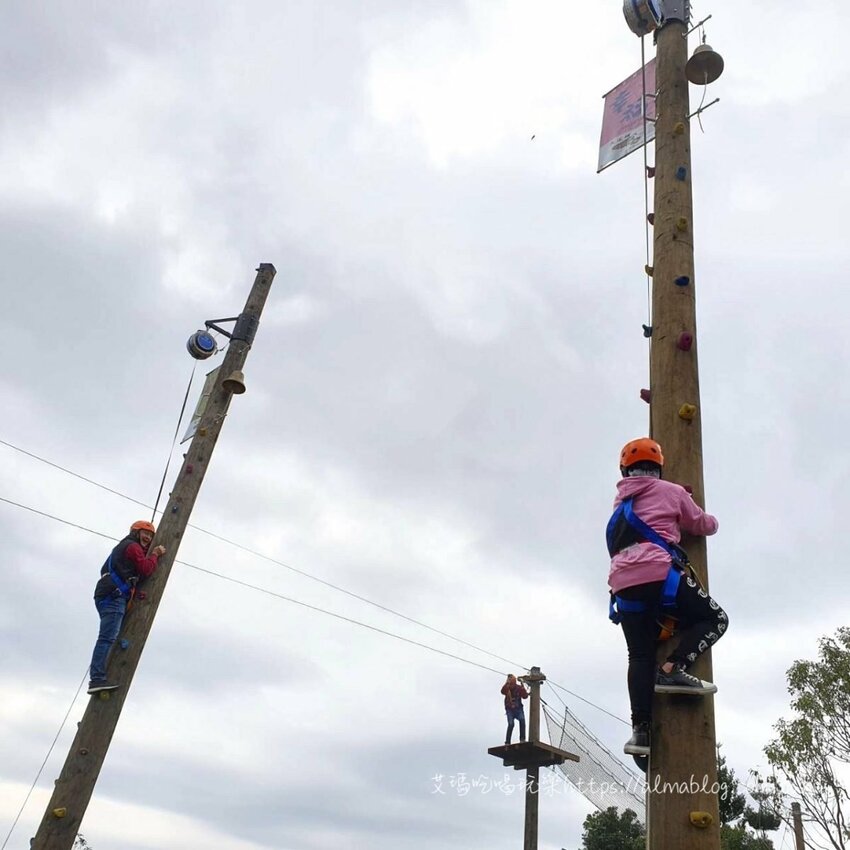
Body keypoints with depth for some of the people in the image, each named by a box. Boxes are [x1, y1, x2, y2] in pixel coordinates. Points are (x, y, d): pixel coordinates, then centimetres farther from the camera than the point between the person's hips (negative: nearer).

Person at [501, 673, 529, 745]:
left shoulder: (519, 687, -2)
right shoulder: (507, 688, -4)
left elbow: (525, 696, -11)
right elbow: (503, 691, -28)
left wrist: (523, 688, -25)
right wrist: (507, 684, -39)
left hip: (518, 708, 1)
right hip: (510, 709, -1)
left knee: (522, 720, -25)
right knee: (511, 724, -18)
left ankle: (522, 739, -20)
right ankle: (507, 742, -9)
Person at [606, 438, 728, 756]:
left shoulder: (621, 502, 27)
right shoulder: (670, 491, 12)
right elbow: (706, 526, 23)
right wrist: (711, 521, 46)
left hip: (624, 585, 5)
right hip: (660, 576, -5)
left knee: (640, 656, 8)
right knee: (715, 619, 11)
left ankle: (640, 730, -3)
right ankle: (673, 668, -8)